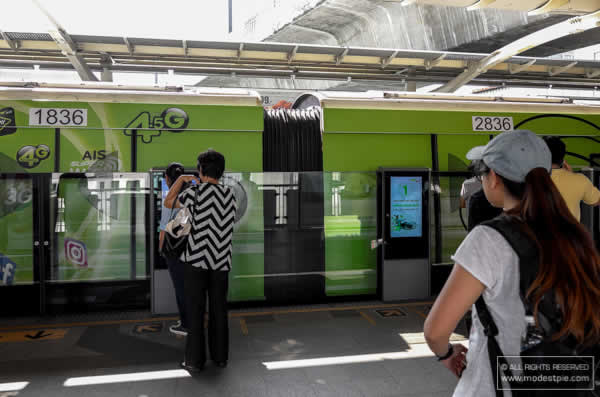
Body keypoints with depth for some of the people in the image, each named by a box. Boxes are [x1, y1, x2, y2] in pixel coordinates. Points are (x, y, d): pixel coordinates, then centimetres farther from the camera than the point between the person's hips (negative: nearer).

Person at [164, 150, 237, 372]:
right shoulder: (229, 194, 6)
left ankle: (195, 360, 10)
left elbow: (168, 203, 4)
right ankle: (220, 356, 19)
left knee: (196, 310, 4)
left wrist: (182, 179, 13)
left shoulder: (196, 192, -8)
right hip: (221, 261, 4)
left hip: (197, 258, -4)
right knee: (219, 309, 11)